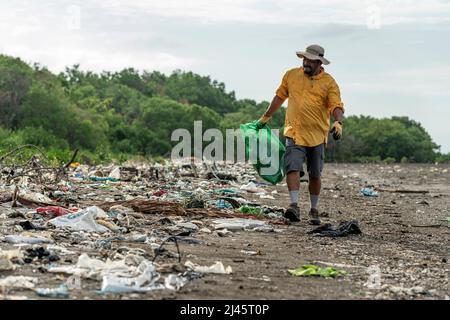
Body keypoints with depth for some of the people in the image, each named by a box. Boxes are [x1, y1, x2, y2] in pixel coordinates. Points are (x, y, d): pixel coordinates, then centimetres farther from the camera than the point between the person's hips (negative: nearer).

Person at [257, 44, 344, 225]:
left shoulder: (329, 82, -1)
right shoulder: (291, 75, 7)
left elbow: (336, 106, -8)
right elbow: (280, 97, 21)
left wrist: (338, 122, -28)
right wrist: (266, 117, 28)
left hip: (317, 135, -1)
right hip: (294, 133, 1)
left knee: (315, 175, 7)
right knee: (293, 168, -17)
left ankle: (314, 210, 20)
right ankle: (294, 205, -22)